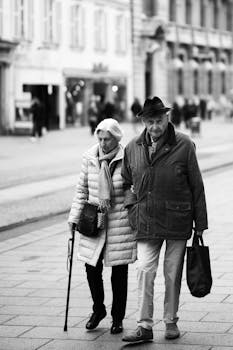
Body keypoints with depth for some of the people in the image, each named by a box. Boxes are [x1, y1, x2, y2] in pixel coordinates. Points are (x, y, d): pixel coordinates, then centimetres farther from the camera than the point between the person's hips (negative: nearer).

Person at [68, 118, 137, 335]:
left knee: (119, 272, 5)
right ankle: (98, 310, 30)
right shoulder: (89, 158, 0)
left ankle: (117, 318, 21)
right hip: (94, 222, 3)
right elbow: (82, 189, 9)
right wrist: (74, 216, 6)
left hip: (120, 224, -3)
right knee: (92, 269, 6)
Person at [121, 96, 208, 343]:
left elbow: (196, 185, -1)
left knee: (173, 274, 7)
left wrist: (200, 223, -1)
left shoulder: (184, 145, -5)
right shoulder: (132, 148, 3)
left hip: (177, 221, -2)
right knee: (144, 272, -6)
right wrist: (131, 207, 4)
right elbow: (126, 182, 19)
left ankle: (171, 322, 21)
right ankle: (144, 326, -3)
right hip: (147, 222, 2)